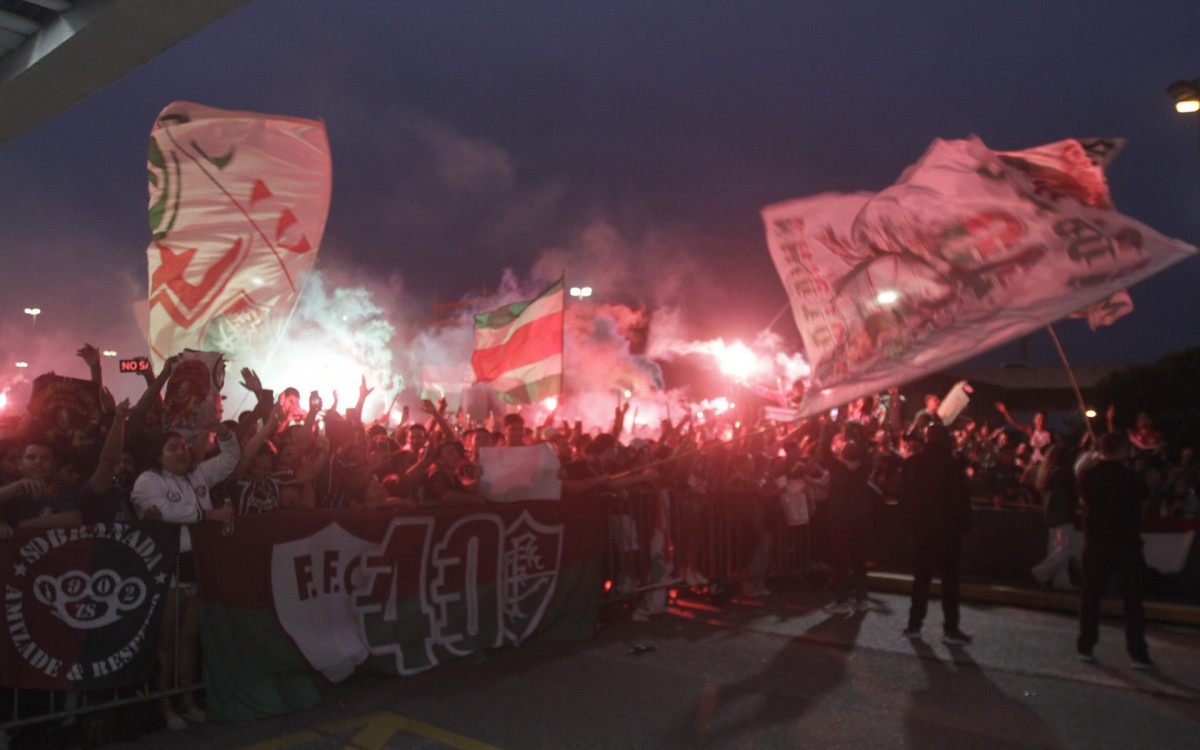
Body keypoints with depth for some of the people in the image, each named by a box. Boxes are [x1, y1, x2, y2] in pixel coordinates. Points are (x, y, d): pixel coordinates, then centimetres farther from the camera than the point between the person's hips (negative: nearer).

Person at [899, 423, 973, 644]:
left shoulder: (910, 463, 2)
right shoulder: (952, 465, -12)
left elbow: (904, 497, 6)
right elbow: (961, 499, -11)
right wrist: (965, 524, -1)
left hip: (922, 528, 4)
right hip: (947, 528, -4)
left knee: (921, 576, 12)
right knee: (949, 578, 3)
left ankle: (914, 624, 13)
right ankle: (950, 627, 4)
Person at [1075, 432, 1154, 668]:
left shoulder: (1087, 477, -3)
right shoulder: (1132, 477, -11)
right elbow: (1144, 496, 7)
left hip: (1096, 544, 2)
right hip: (1127, 545, -2)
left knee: (1090, 597, 10)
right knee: (1132, 600, 5)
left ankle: (1085, 648, 14)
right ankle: (1138, 654, 6)